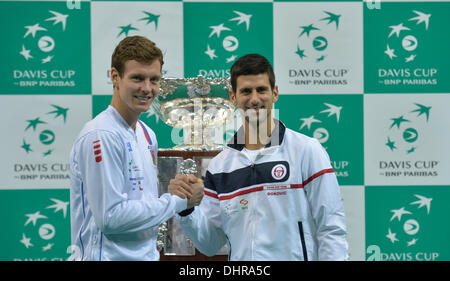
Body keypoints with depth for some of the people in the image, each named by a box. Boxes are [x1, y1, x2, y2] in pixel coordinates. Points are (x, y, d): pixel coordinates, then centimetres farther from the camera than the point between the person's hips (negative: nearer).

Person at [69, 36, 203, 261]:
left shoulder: (146, 134, 12)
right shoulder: (100, 136, -16)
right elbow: (110, 216, -21)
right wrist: (177, 201, -14)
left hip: (147, 254, 8)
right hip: (110, 255, -8)